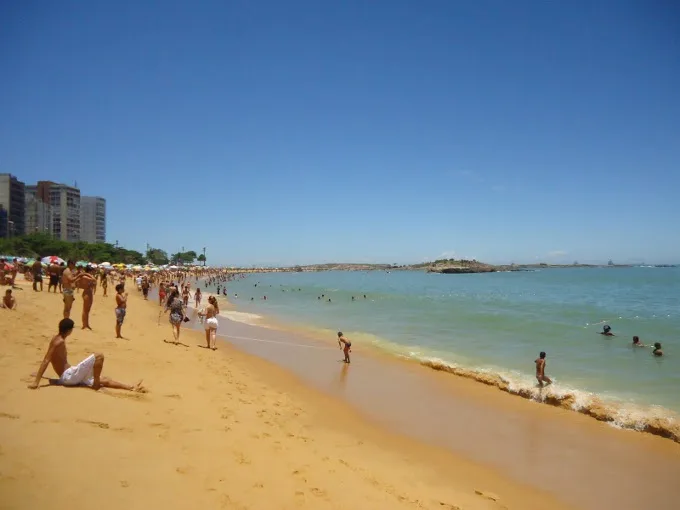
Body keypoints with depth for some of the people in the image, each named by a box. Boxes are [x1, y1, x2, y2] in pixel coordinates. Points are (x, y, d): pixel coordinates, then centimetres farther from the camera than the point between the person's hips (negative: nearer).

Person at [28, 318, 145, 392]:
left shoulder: (57, 339, 12)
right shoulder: (60, 341, -16)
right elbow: (46, 360, -22)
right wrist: (36, 382, -25)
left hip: (68, 376, 10)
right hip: (69, 376, -10)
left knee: (104, 380, 9)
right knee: (99, 356, -18)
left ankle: (132, 388, 11)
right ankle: (96, 385, -5)